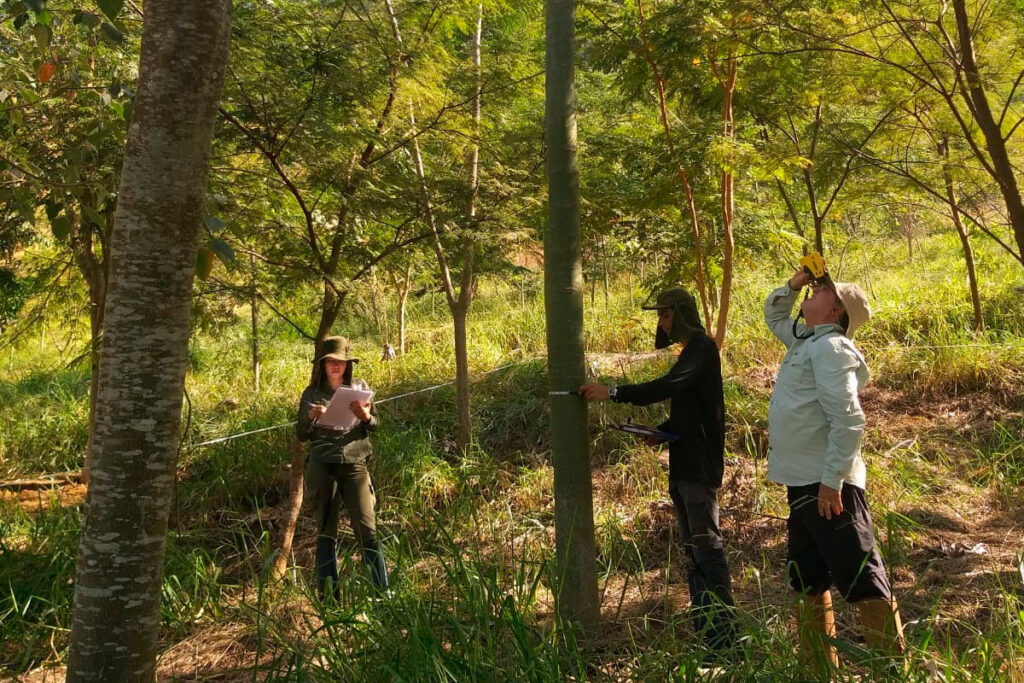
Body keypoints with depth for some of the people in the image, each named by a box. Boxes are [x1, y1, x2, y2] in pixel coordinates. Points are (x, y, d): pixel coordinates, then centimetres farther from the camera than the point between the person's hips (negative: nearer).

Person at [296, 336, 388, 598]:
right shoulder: (312, 393, 7)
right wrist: (310, 417, -12)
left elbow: (374, 426, 10)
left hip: (354, 464, 0)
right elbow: (301, 435, 8)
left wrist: (365, 416, -12)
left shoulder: (360, 387, 8)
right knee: (326, 531, 4)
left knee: (367, 527, -6)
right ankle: (328, 596, 11)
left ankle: (382, 592, -1)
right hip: (322, 467, 0)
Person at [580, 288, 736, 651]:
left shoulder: (702, 347, -11)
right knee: (692, 551, 12)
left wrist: (612, 393, -28)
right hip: (684, 465, 10)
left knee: (707, 547, -8)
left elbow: (668, 386, -27)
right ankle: (705, 631, 19)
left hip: (700, 466, -10)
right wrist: (660, 430, 7)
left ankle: (724, 634, -3)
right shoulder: (691, 349, 19)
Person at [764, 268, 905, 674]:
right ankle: (819, 666, 27)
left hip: (828, 484, -10)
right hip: (804, 483, 10)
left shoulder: (830, 347, -14)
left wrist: (831, 480, -25)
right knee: (808, 579, 16)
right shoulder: (805, 340, 15)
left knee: (861, 580, -6)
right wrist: (798, 280, 17)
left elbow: (848, 421, -22)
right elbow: (773, 313, 34)